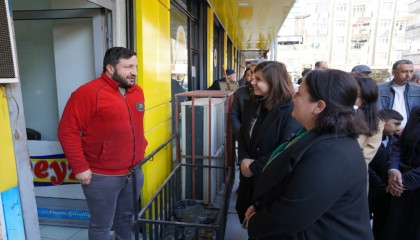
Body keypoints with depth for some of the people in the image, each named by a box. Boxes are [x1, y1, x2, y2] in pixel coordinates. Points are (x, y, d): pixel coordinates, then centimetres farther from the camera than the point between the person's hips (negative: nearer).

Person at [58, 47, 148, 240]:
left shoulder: (137, 91, 7)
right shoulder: (88, 93, -16)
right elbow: (67, 131, -15)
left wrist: (141, 149, 11)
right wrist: (80, 167, -16)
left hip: (133, 172, 6)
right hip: (102, 176, -6)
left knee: (127, 217, 22)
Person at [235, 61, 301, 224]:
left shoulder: (290, 111, -19)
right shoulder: (252, 106, 4)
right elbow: (242, 135, 8)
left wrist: (254, 166, -19)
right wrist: (243, 159, -10)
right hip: (249, 175, 7)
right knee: (243, 211, 21)